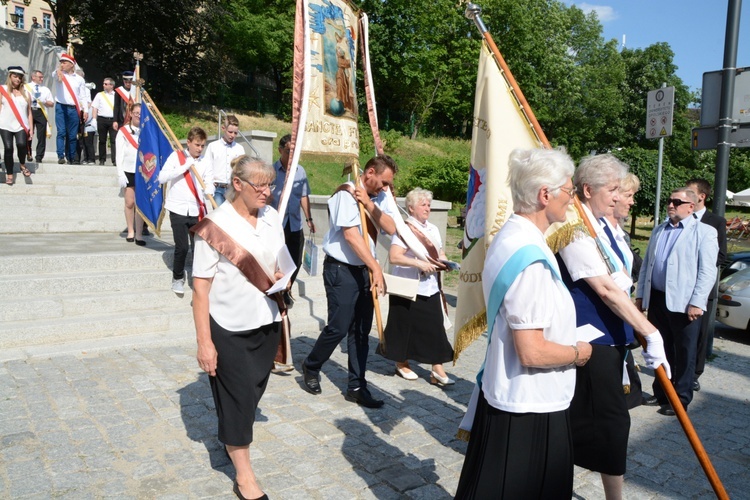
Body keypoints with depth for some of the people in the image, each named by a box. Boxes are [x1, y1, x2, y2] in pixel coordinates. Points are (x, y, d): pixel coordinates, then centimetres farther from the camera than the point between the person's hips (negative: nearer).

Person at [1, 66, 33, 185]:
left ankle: (22, 165, 5)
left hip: (21, 125, 0)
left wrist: (31, 128, 6)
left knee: (21, 144, -24)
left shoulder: (25, 92, 11)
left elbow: (29, 112, 11)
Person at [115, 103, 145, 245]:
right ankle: (130, 231, 18)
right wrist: (120, 174, -8)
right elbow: (119, 154, 0)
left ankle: (139, 234, 0)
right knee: (130, 202, 4)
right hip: (129, 171, 0)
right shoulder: (123, 131, 4)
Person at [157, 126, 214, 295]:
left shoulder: (205, 164, 9)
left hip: (197, 211, 2)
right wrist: (185, 166, -15)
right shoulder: (176, 157, 1)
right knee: (182, 247, -5)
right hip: (178, 210, -2)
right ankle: (178, 278, 20)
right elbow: (162, 178, -10)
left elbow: (210, 186, -1)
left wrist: (208, 190, -25)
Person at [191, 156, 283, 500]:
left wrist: (281, 279, -8)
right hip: (229, 328, -5)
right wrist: (204, 342, -18)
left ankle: (235, 440, 46)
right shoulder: (214, 225, -16)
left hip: (266, 323, 5)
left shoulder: (272, 218, 1)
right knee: (237, 398, 5)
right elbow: (200, 288, -16)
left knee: (253, 394, 19)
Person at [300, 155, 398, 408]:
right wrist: (376, 268, -27)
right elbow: (351, 235, -23)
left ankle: (356, 387, 20)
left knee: (361, 331, 9)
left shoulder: (379, 197, 7)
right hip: (341, 270, -7)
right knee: (339, 328, -2)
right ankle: (311, 367, 26)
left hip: (364, 270, 7)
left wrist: (369, 204, -17)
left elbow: (390, 228, -5)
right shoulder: (347, 194, -15)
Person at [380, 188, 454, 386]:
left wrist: (444, 262, 1)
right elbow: (394, 257, -22)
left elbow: (439, 254, 24)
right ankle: (402, 364, 26)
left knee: (435, 328, 1)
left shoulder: (433, 229, 13)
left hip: (430, 288, 6)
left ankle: (437, 369, 7)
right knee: (406, 327, 6)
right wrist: (419, 263, -27)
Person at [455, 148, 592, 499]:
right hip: (530, 409, -9)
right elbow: (532, 351, -26)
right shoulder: (531, 258, -26)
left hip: (503, 396, 10)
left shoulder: (508, 236, 5)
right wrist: (578, 352, -9)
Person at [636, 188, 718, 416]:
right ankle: (661, 394, 27)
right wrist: (640, 295, 12)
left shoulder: (705, 232, -3)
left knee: (684, 354, 5)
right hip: (656, 299, 6)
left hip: (684, 303, -5)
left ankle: (680, 400, 16)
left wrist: (697, 303, -16)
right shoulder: (659, 230, 15)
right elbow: (646, 264, 17)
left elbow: (707, 272, -9)